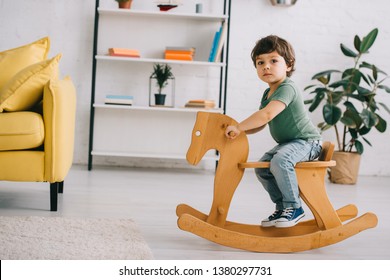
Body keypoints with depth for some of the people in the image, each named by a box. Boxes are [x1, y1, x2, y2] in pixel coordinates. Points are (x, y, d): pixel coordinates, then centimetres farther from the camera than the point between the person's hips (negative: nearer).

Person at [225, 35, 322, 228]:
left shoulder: (287, 88, -21)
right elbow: (259, 125, 16)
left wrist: (238, 127, -30)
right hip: (287, 142, 10)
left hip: (307, 141, -10)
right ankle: (282, 206, 13)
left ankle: (294, 207, -19)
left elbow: (267, 114, -35)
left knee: (280, 160, -32)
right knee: (262, 167, 1)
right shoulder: (268, 93, 10)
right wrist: (238, 130, -1)